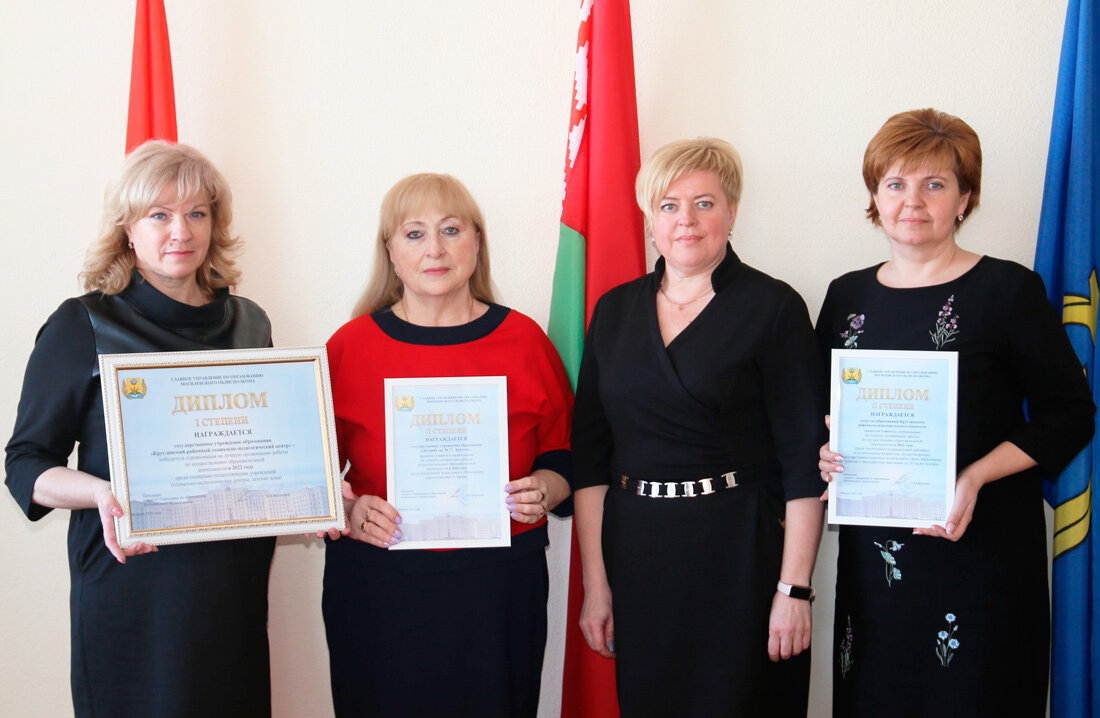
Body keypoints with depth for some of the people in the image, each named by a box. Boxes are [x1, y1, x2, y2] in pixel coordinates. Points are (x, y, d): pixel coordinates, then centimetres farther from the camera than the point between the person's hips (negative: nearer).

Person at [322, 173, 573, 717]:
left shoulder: (525, 341, 3)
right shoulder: (350, 345, 2)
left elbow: (562, 459, 11)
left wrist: (542, 490, -10)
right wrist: (350, 510, -13)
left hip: (497, 590, 1)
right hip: (377, 590, 0)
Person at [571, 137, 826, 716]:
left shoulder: (774, 308, -5)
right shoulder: (614, 311, 8)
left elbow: (804, 461, -7)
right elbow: (589, 455, 7)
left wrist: (793, 589, -12)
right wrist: (594, 584, 3)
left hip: (740, 558, -4)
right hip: (635, 556, 4)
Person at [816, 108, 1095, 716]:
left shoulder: (1009, 290, -4)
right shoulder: (846, 296, 9)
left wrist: (975, 477, -17)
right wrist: (827, 451, -4)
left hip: (980, 546, -4)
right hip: (872, 549, 4)